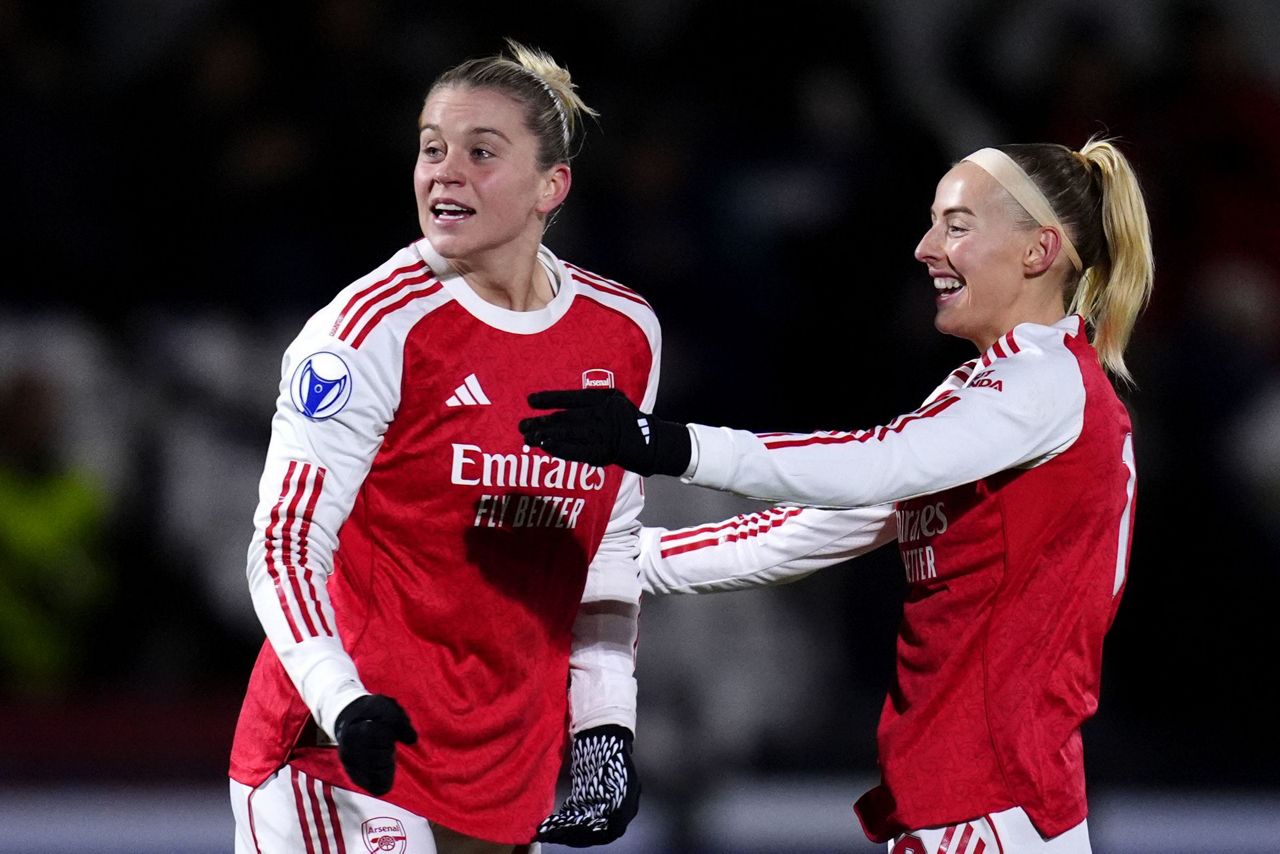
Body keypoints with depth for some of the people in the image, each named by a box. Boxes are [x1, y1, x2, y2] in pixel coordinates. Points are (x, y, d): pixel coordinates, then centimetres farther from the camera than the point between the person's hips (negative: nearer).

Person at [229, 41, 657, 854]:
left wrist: (605, 723, 9)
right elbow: (285, 544, -15)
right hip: (343, 754, -6)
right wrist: (343, 702, -28)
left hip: (510, 753, 6)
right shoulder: (375, 329, -14)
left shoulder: (626, 334, 3)